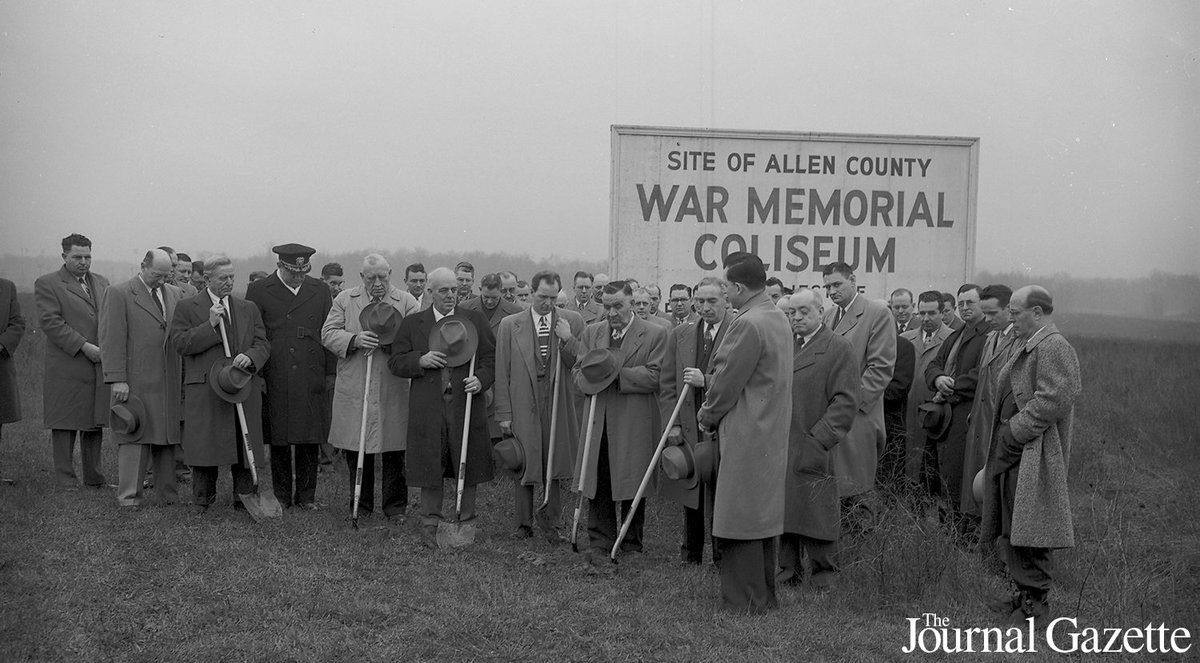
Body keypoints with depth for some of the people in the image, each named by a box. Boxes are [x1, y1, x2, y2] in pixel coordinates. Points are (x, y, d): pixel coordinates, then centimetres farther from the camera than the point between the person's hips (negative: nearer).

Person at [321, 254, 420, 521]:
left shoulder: (407, 302, 4)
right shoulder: (345, 300, 8)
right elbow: (328, 333, 3)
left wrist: (391, 340, -20)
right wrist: (354, 340, -15)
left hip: (393, 390, -1)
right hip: (353, 388, 1)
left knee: (394, 452, 3)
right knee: (355, 451, 7)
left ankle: (395, 507, 15)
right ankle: (360, 506, 20)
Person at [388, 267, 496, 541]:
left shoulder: (475, 320, 7)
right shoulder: (411, 324, 7)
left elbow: (491, 358, 7)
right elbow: (395, 362, 5)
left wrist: (481, 379, -12)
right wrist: (420, 361, -13)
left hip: (466, 405, 1)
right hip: (428, 409, 0)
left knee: (468, 466, 7)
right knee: (430, 467, 5)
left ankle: (466, 522, 20)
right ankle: (430, 522, 19)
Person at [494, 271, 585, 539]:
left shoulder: (572, 322, 3)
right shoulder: (509, 325, 3)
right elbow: (501, 374, 2)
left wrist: (568, 339, -16)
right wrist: (504, 414, -2)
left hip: (558, 405, 1)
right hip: (522, 408, 0)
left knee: (554, 466, 8)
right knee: (523, 467, 5)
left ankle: (550, 523, 19)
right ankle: (524, 524, 18)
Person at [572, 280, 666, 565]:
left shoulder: (655, 335, -1)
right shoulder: (592, 332, 13)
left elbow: (654, 377, -10)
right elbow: (578, 372, 11)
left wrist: (615, 374, -15)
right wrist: (594, 379, -12)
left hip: (634, 423, -3)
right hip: (598, 421, 3)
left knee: (632, 484, 5)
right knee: (597, 483, 2)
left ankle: (632, 544, 20)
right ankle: (599, 545, 10)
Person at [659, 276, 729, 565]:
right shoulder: (679, 334, 7)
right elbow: (666, 384, 8)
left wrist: (707, 381, -21)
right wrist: (672, 423, -1)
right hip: (688, 429, 4)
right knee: (691, 495, 15)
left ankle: (722, 558, 15)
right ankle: (690, 555, 28)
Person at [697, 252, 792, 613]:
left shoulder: (748, 324, -20)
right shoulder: (778, 319, 11)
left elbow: (728, 383, -16)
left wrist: (706, 416, 0)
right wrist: (710, 384, 12)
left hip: (745, 435, -10)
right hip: (771, 432, 10)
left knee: (740, 520, -2)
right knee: (763, 515, 16)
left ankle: (744, 602, 4)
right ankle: (764, 595, 26)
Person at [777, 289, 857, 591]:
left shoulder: (838, 348, -3)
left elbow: (845, 401, -9)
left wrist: (819, 438, -16)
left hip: (813, 452, -6)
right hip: (777, 450, 6)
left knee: (816, 516, -1)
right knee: (782, 511, 9)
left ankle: (824, 576, 12)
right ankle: (788, 570, 20)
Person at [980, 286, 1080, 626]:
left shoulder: (1054, 348, -15)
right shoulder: (1026, 347, 16)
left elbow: (1054, 399, -23)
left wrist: (1015, 431, -18)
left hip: (1032, 455, -10)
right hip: (1011, 451, 10)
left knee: (1029, 530, -5)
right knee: (1012, 529, 15)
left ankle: (1036, 604, 3)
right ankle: (1025, 594, 25)